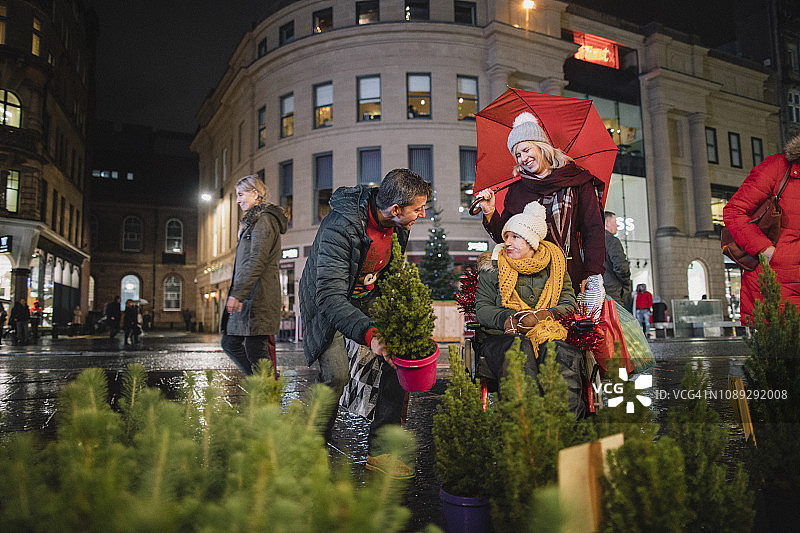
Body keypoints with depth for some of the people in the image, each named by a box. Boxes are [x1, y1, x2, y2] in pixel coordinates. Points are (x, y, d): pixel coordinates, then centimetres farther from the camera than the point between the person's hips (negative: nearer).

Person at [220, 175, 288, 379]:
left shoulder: (264, 219, -9)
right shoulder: (254, 220, 23)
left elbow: (256, 261, -20)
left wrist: (237, 293, -22)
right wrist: (237, 293, 23)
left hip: (258, 296, -11)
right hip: (249, 296, 11)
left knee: (255, 350, -8)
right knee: (230, 343, 12)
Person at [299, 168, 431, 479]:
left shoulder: (399, 225, -10)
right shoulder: (340, 227, -33)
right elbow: (330, 296, -38)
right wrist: (369, 333, -52)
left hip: (368, 298, 6)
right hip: (327, 303, -6)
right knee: (336, 374, -21)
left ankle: (381, 450, 2)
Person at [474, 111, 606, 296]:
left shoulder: (577, 182, 6)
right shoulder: (516, 191, 14)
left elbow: (594, 230, 1)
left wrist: (593, 274, -8)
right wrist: (490, 213, -4)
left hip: (569, 274, -2)